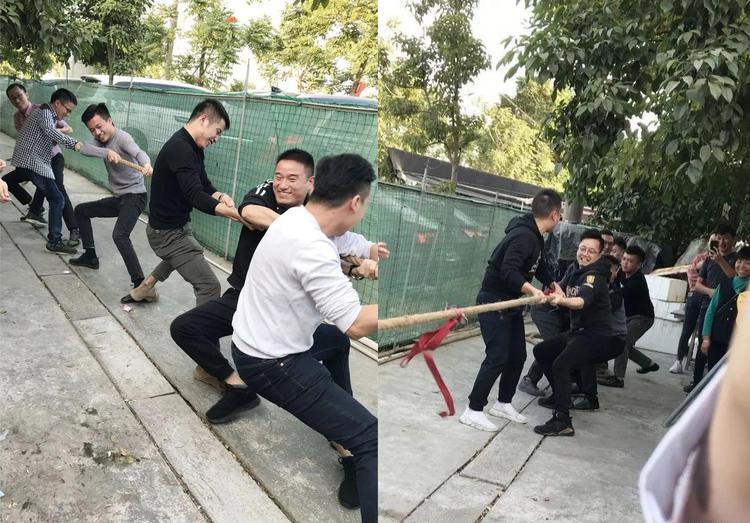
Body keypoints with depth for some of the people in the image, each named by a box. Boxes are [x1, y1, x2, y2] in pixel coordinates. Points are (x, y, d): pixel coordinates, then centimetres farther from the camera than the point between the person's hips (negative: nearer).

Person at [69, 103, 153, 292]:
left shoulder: (122, 137, -15)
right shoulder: (101, 140, 8)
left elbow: (138, 152, -37)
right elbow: (84, 149, -12)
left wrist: (146, 165, -60)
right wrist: (107, 152, -32)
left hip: (134, 196, -9)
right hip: (118, 198, 9)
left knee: (119, 236, -30)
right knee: (81, 210, 25)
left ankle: (140, 284, -32)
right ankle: (90, 256, 33)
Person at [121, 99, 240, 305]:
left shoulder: (194, 148, 5)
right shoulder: (180, 148, -27)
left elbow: (204, 185, 8)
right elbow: (195, 197, -37)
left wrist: (220, 196, -16)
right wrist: (239, 215, -45)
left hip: (178, 225, 11)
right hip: (168, 232, -11)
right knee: (209, 286, -15)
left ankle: (142, 290, 58)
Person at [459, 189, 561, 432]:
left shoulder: (535, 237, 9)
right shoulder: (523, 236, -23)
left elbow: (541, 267, 24)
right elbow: (509, 271, -34)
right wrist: (531, 290, -44)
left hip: (510, 304, 10)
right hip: (493, 303, -10)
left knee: (518, 356, 13)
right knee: (497, 357, -11)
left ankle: (503, 403, 28)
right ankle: (473, 411, -2)